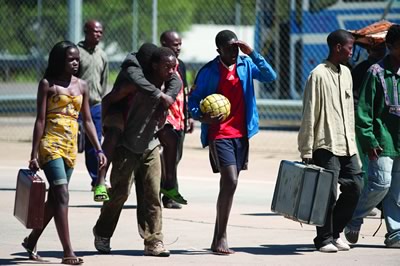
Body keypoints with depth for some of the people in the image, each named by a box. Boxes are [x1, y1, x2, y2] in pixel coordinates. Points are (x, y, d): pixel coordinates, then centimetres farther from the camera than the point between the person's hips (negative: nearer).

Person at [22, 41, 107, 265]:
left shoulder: (82, 86, 11)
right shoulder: (48, 84, -4)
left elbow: (87, 121, 13)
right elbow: (40, 120, -6)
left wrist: (99, 150, 5)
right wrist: (34, 154, -9)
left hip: (71, 146, 6)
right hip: (51, 144, -6)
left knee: (55, 198, 12)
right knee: (62, 196, -13)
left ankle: (32, 240, 29)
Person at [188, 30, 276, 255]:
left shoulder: (246, 65, 4)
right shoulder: (209, 72, -6)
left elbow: (270, 76, -10)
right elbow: (193, 101, -2)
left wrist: (252, 53, -17)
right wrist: (204, 118, -21)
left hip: (241, 133, 5)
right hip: (219, 134, -5)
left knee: (229, 183, 9)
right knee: (230, 181, -17)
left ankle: (218, 238, 18)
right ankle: (222, 238, -12)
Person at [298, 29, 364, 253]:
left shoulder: (346, 73, 14)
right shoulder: (319, 75, -10)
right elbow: (309, 115, -11)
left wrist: (353, 141, 18)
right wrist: (306, 151, -13)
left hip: (347, 146, 8)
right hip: (326, 146, -8)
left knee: (355, 188, 5)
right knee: (328, 193, -6)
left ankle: (335, 232, 20)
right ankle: (324, 239, 7)